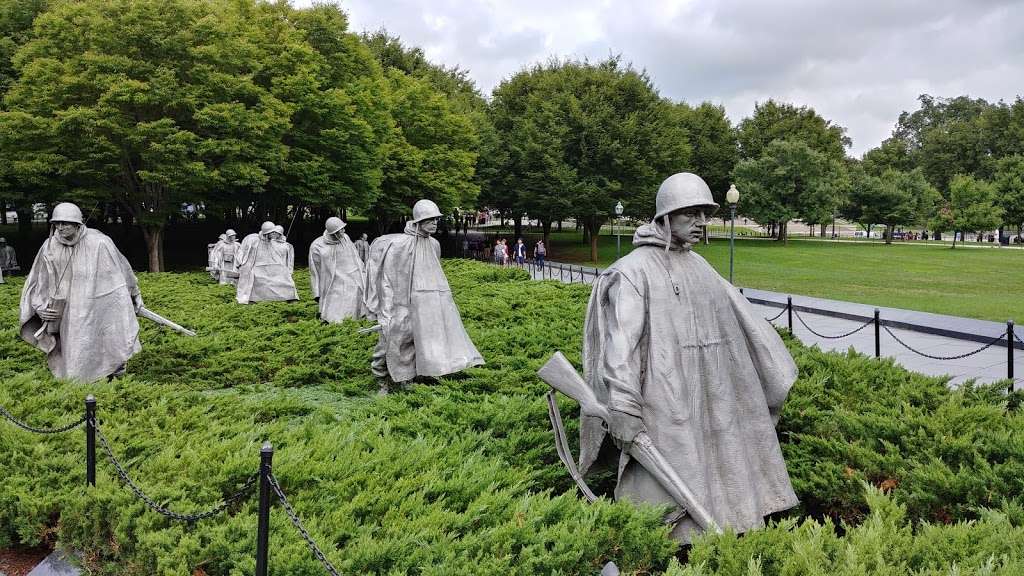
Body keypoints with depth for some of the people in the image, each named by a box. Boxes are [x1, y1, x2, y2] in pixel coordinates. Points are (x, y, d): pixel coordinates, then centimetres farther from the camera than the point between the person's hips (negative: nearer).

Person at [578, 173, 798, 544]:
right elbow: (620, 340, -18)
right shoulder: (635, 269, -11)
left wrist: (776, 371, 24)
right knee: (666, 490, -2)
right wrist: (623, 409, -25)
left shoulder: (698, 266, 12)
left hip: (709, 400, 8)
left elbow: (739, 318, 20)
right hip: (665, 405, -8)